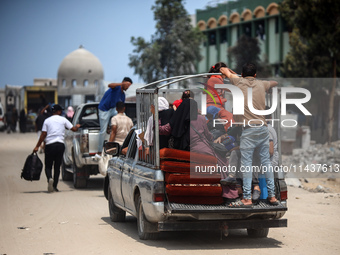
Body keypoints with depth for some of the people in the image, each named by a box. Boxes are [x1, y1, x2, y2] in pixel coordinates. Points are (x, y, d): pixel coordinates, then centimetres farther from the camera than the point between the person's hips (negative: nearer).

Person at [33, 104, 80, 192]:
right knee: (57, 166, 8)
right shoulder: (63, 120, 6)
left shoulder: (47, 120, 6)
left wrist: (37, 146, 3)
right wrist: (77, 126, 30)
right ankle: (54, 186, 4)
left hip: (50, 145, 0)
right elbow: (74, 129, 6)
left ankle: (49, 178, -25)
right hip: (60, 145, 1)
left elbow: (43, 135, 0)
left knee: (48, 166, 5)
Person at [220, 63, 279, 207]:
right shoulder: (261, 84, 12)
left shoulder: (239, 82, 5)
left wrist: (225, 70, 47)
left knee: (246, 163, -3)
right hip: (263, 127, 4)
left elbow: (226, 72, 25)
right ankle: (272, 195, 11)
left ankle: (247, 198, -7)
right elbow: (275, 83, 35)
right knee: (266, 161, 9)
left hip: (248, 129, -4)